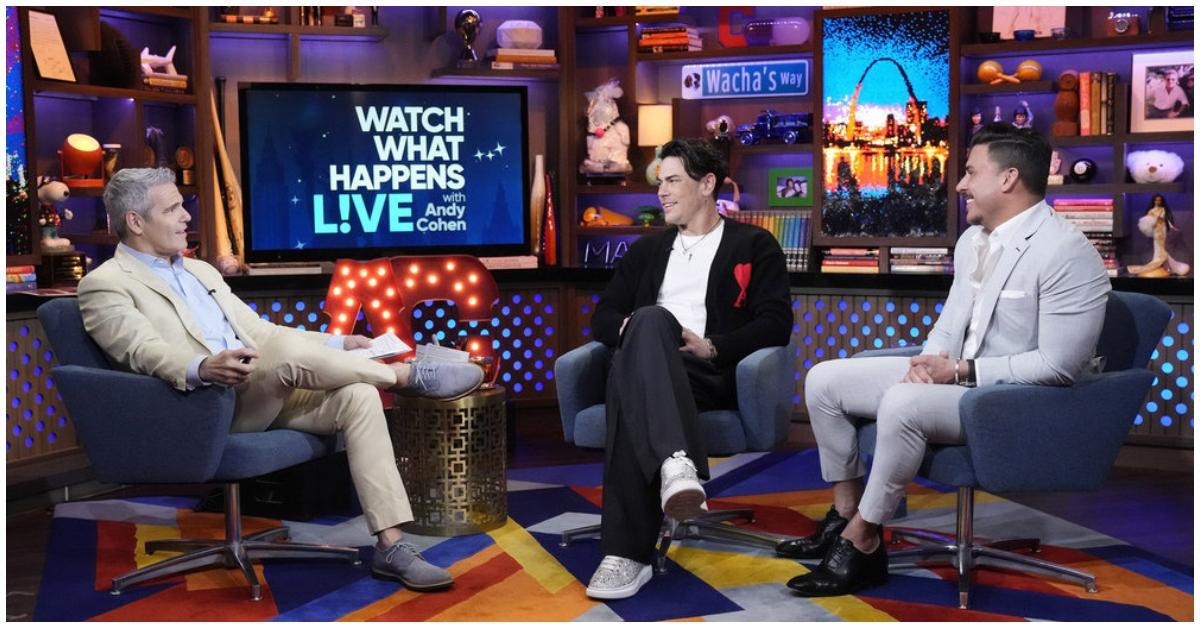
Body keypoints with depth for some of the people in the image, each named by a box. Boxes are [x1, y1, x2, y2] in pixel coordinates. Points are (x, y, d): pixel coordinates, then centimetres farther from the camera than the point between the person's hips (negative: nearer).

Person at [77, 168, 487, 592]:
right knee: (287, 349, -33)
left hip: (263, 397, 7)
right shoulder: (105, 285, 1)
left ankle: (391, 547, -20)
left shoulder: (201, 271, 25)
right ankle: (408, 375, -11)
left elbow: (261, 331, 25)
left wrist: (336, 346, 13)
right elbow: (148, 353, -16)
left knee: (357, 396, -19)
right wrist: (203, 369, -37)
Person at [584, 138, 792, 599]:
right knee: (649, 320, -38)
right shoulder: (647, 250, 29)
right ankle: (676, 462, -59)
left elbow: (776, 324, 2)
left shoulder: (754, 246, 16)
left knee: (630, 387, -39)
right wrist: (631, 329, -5)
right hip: (645, 371, 3)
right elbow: (603, 317, 21)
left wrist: (712, 348, -14)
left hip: (714, 377, -3)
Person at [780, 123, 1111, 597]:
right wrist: (929, 361, -6)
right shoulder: (971, 240, 9)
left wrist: (962, 372, -21)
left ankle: (861, 541, -19)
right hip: (954, 375, 9)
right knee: (824, 381, 0)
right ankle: (846, 513, 9)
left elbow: (1058, 365, -23)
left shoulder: (1067, 253, -18)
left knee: (902, 404, -36)